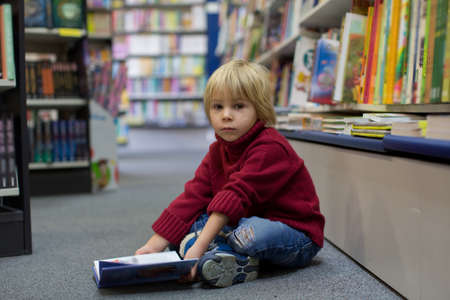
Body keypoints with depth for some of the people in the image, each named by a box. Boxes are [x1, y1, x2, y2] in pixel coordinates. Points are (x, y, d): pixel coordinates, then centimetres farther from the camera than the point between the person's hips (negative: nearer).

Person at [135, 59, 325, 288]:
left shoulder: (270, 148, -22)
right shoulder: (218, 151, 5)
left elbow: (237, 197, -31)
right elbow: (194, 195, -1)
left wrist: (200, 244, -36)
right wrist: (155, 244, -9)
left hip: (297, 234, -8)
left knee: (251, 234, -38)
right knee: (191, 222, -6)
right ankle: (240, 262, -26)